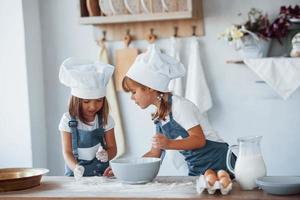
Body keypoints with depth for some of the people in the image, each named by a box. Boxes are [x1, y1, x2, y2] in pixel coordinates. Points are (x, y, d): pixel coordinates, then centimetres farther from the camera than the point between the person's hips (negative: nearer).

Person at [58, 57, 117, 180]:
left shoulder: (105, 119, 2)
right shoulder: (68, 120, -3)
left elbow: (112, 148, 7)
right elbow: (67, 152, -4)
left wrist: (106, 155, -16)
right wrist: (75, 167, -24)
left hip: (101, 171, 1)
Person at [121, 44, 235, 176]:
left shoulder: (180, 106, -14)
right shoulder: (158, 118, 11)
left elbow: (199, 139, -19)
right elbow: (155, 153, 14)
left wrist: (169, 144, -32)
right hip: (196, 169, 7)